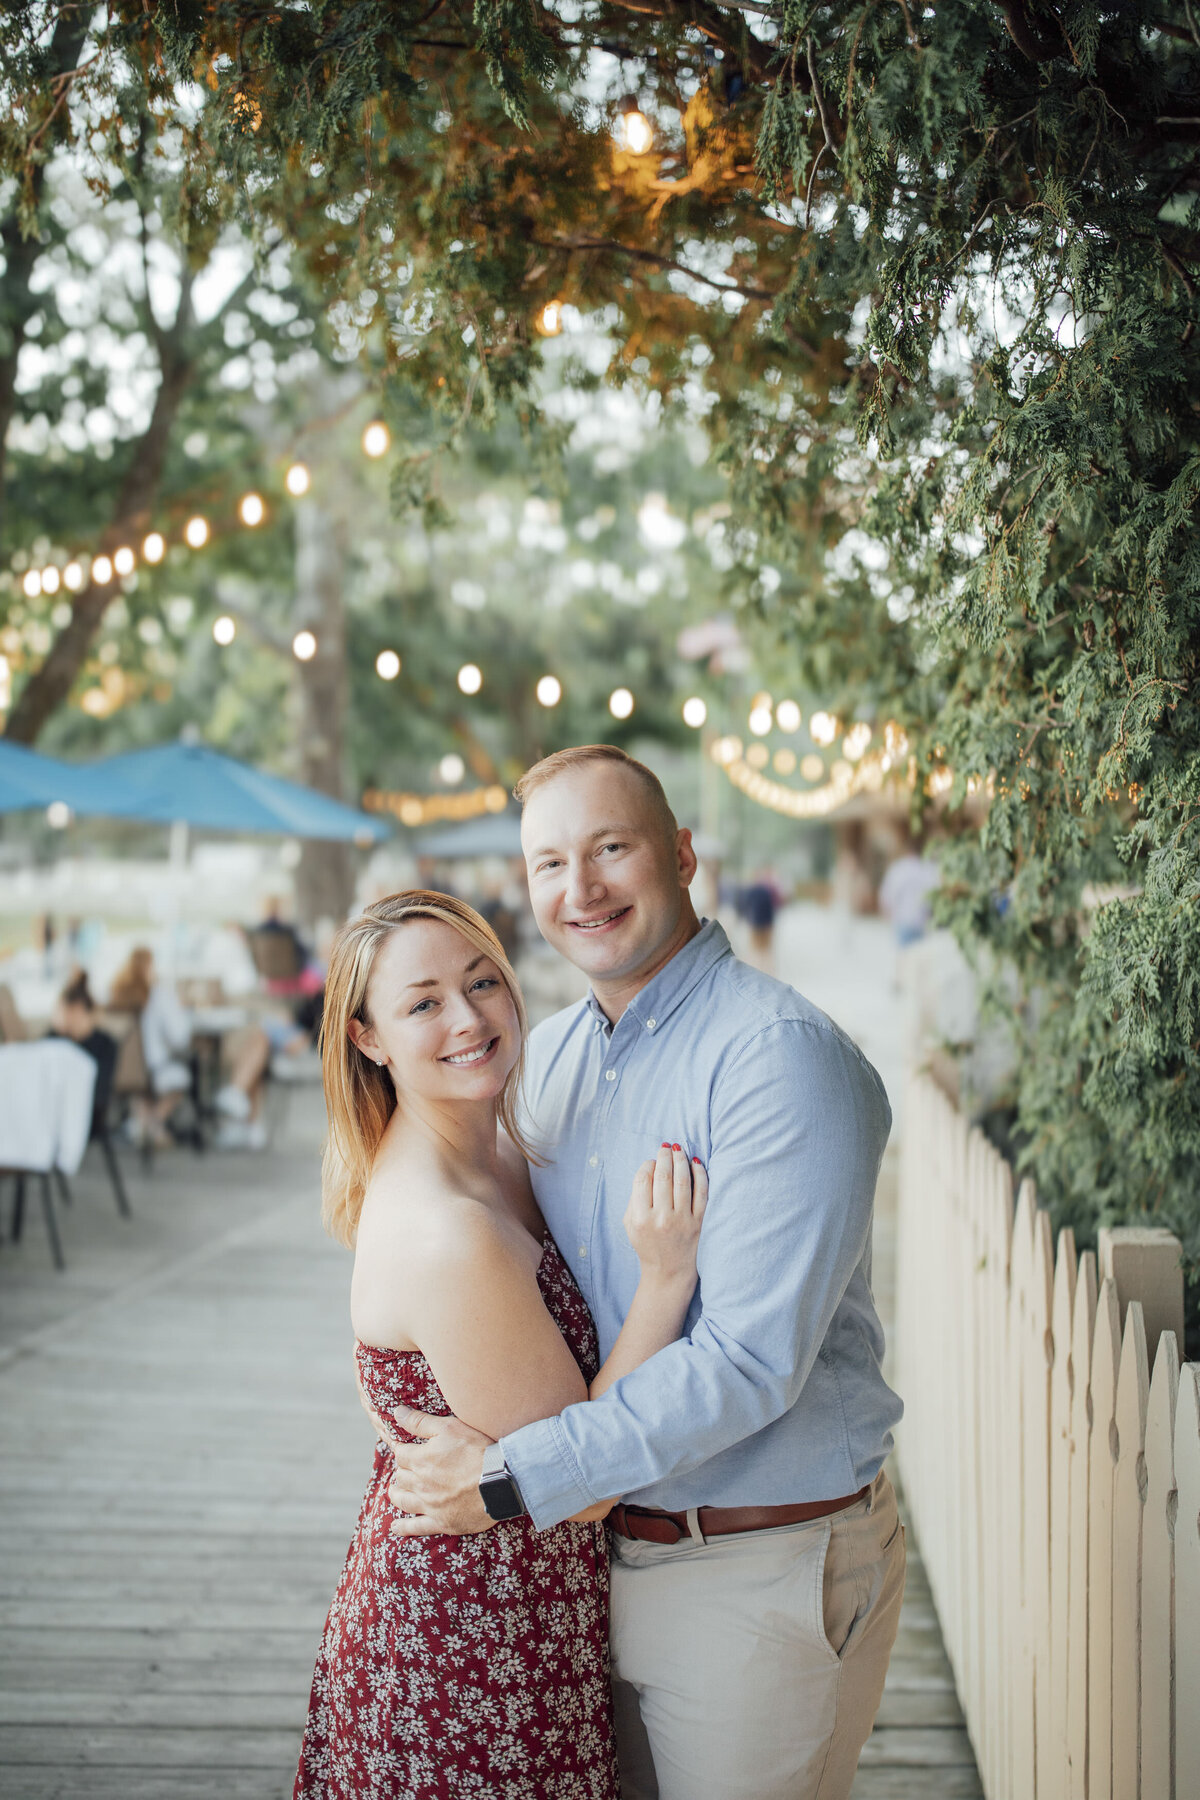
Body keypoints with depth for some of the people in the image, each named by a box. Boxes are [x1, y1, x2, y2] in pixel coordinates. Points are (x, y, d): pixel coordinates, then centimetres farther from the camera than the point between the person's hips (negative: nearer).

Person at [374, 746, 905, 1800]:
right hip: (596, 1547, 7)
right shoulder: (547, 1054, 7)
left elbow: (750, 1360, -25)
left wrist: (518, 1477, -21)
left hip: (759, 1577, -7)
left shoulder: (782, 1057, -19)